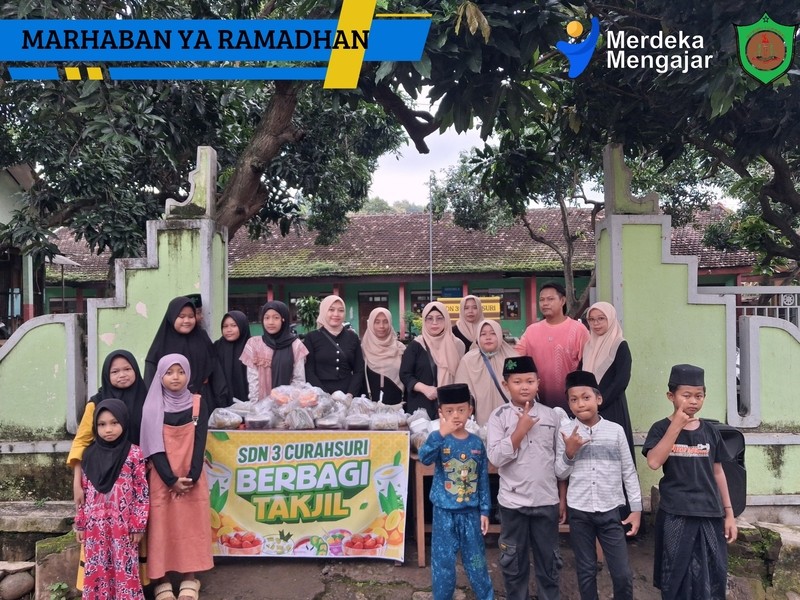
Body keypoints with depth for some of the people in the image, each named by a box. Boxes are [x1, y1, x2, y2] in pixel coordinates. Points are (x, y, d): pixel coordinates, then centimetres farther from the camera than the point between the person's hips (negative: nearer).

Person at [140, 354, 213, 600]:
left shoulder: (198, 404, 1)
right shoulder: (152, 407, -1)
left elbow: (199, 443, -3)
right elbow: (153, 447, -6)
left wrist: (191, 477, -13)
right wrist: (171, 479, -14)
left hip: (192, 479, 1)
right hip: (162, 480, -1)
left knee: (191, 526, 3)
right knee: (161, 527, 1)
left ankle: (189, 580, 13)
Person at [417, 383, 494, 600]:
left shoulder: (476, 443, -1)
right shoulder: (438, 438, -9)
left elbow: (484, 480, 5)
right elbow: (424, 458, -30)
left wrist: (484, 510, 3)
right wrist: (442, 434, -44)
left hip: (470, 512, 2)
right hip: (444, 512, -2)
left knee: (476, 560, 13)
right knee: (443, 561, 7)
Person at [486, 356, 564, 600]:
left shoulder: (551, 415, 1)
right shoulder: (499, 416, -6)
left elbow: (559, 461, 7)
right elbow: (496, 458, -14)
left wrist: (562, 498, 7)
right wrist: (521, 429, -18)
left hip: (547, 500, 2)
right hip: (513, 501, -1)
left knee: (548, 559, 14)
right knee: (513, 560, 12)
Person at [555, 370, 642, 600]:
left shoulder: (615, 430, -1)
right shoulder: (566, 432, -2)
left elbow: (629, 472, 5)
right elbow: (560, 474, 2)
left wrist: (636, 509, 3)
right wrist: (569, 452, -15)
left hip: (611, 511, 0)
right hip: (579, 512, 0)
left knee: (623, 574, 2)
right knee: (586, 572, 11)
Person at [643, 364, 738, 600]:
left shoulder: (710, 430, 6)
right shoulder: (661, 428, -5)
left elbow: (717, 472, 11)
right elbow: (654, 462, -21)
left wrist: (728, 512, 9)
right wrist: (676, 426, -20)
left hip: (710, 515, 3)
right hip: (675, 515, -3)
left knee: (713, 578, 8)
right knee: (676, 577, 5)